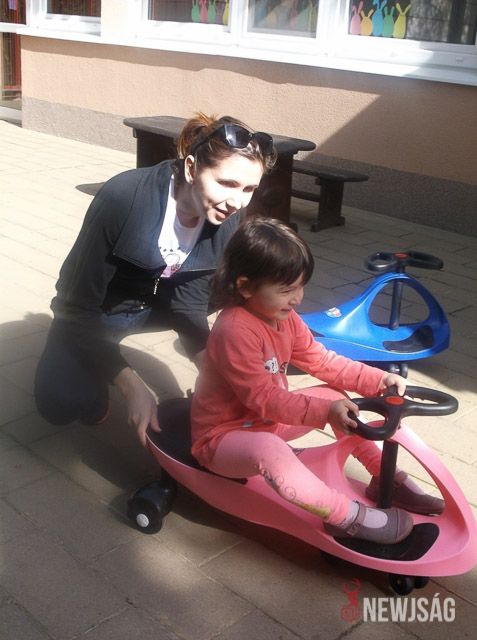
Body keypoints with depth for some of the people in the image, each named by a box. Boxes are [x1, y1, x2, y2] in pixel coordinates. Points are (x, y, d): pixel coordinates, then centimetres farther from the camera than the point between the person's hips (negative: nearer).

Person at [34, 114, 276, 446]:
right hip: (98, 311, -4)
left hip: (161, 301, 5)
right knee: (62, 404, -29)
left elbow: (190, 302, -13)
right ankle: (94, 371, 6)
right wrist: (133, 386, -36)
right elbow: (79, 307, -29)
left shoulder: (232, 220, -19)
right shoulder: (123, 199, -33)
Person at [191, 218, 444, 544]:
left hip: (267, 421, 9)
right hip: (223, 436, -9)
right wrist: (324, 411, -37)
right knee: (270, 451, -40)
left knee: (337, 396, 4)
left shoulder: (285, 318, 1)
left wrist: (378, 379, -6)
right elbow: (262, 398, -29)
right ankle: (349, 516, -28)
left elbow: (321, 360, 5)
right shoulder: (234, 331, -28)